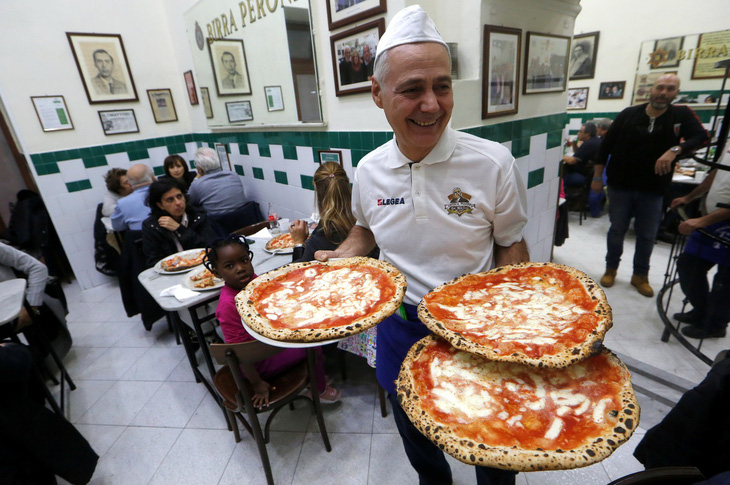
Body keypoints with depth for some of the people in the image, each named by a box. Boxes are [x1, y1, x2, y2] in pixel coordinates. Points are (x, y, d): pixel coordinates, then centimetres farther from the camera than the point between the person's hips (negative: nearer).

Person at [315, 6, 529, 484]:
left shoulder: (493, 162, -17)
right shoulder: (370, 168, -7)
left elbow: (510, 246, -5)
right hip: (400, 323, 4)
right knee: (414, 427, 28)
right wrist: (338, 258, -6)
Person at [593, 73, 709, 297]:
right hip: (621, 186, -1)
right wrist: (597, 176, 0)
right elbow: (606, 145, 2)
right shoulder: (629, 114, 0)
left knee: (647, 236, 9)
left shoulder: (682, 115, 1)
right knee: (617, 230, 8)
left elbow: (701, 136, -8)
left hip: (653, 189, 1)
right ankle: (611, 269, 26)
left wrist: (675, 149, -28)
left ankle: (640, 276, 25)